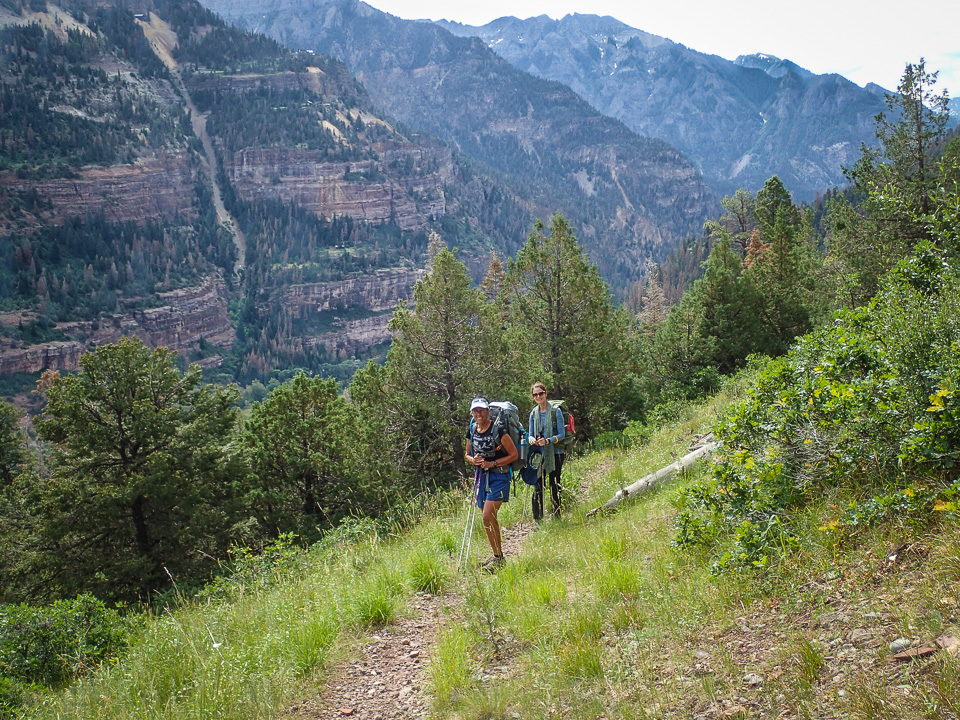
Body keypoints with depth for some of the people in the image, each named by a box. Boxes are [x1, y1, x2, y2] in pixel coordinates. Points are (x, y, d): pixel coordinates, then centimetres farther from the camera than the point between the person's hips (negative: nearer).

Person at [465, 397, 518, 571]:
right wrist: (473, 460, -5)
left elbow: (514, 454, -9)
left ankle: (499, 558, -4)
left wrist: (492, 463, -16)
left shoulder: (498, 430, -13)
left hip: (498, 476, -6)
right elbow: (468, 454, 18)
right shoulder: (472, 431, 5)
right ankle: (497, 555, 25)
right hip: (481, 476, 6)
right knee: (490, 518, 12)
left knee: (488, 516, -15)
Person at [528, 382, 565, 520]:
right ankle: (538, 518, 9)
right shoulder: (533, 413, 10)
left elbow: (562, 434, -7)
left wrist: (548, 440, -23)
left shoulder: (555, 411, -5)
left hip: (554, 453, -4)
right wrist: (531, 439, -11)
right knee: (537, 484, 2)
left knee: (554, 485, 0)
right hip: (539, 454, 4)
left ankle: (557, 516, 10)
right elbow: (530, 434, 13)